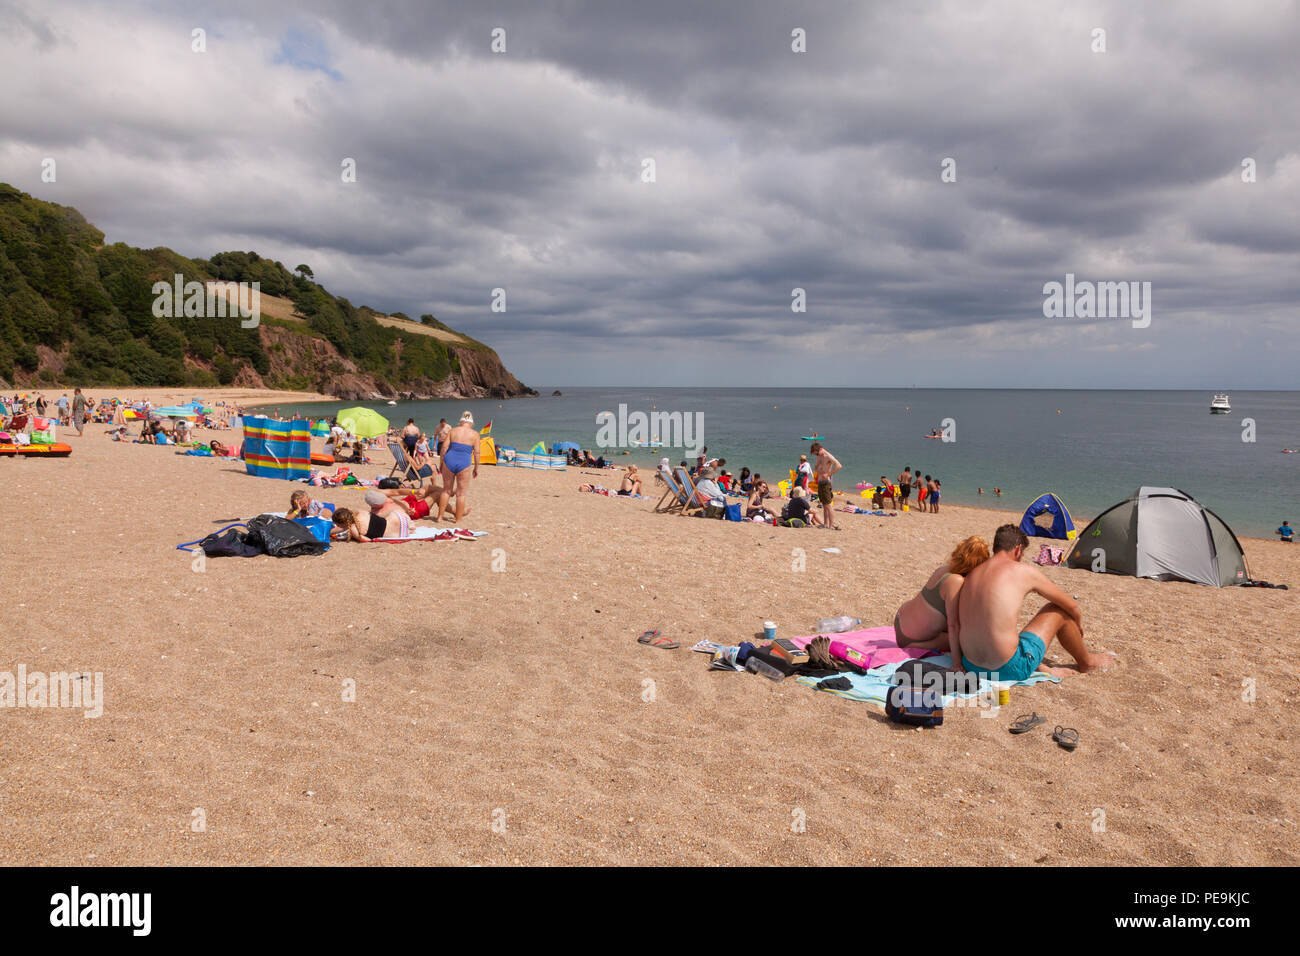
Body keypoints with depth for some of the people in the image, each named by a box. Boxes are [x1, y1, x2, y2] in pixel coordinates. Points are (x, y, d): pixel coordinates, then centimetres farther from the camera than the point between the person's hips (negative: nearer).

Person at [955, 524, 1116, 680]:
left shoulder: (972, 574, 10)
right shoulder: (1025, 571, -3)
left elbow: (953, 624, 7)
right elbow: (1072, 606, 11)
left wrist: (957, 662, 11)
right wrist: (1078, 624, 32)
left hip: (971, 666, 5)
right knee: (1057, 610, 14)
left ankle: (1040, 668, 25)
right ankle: (1087, 662, 38)